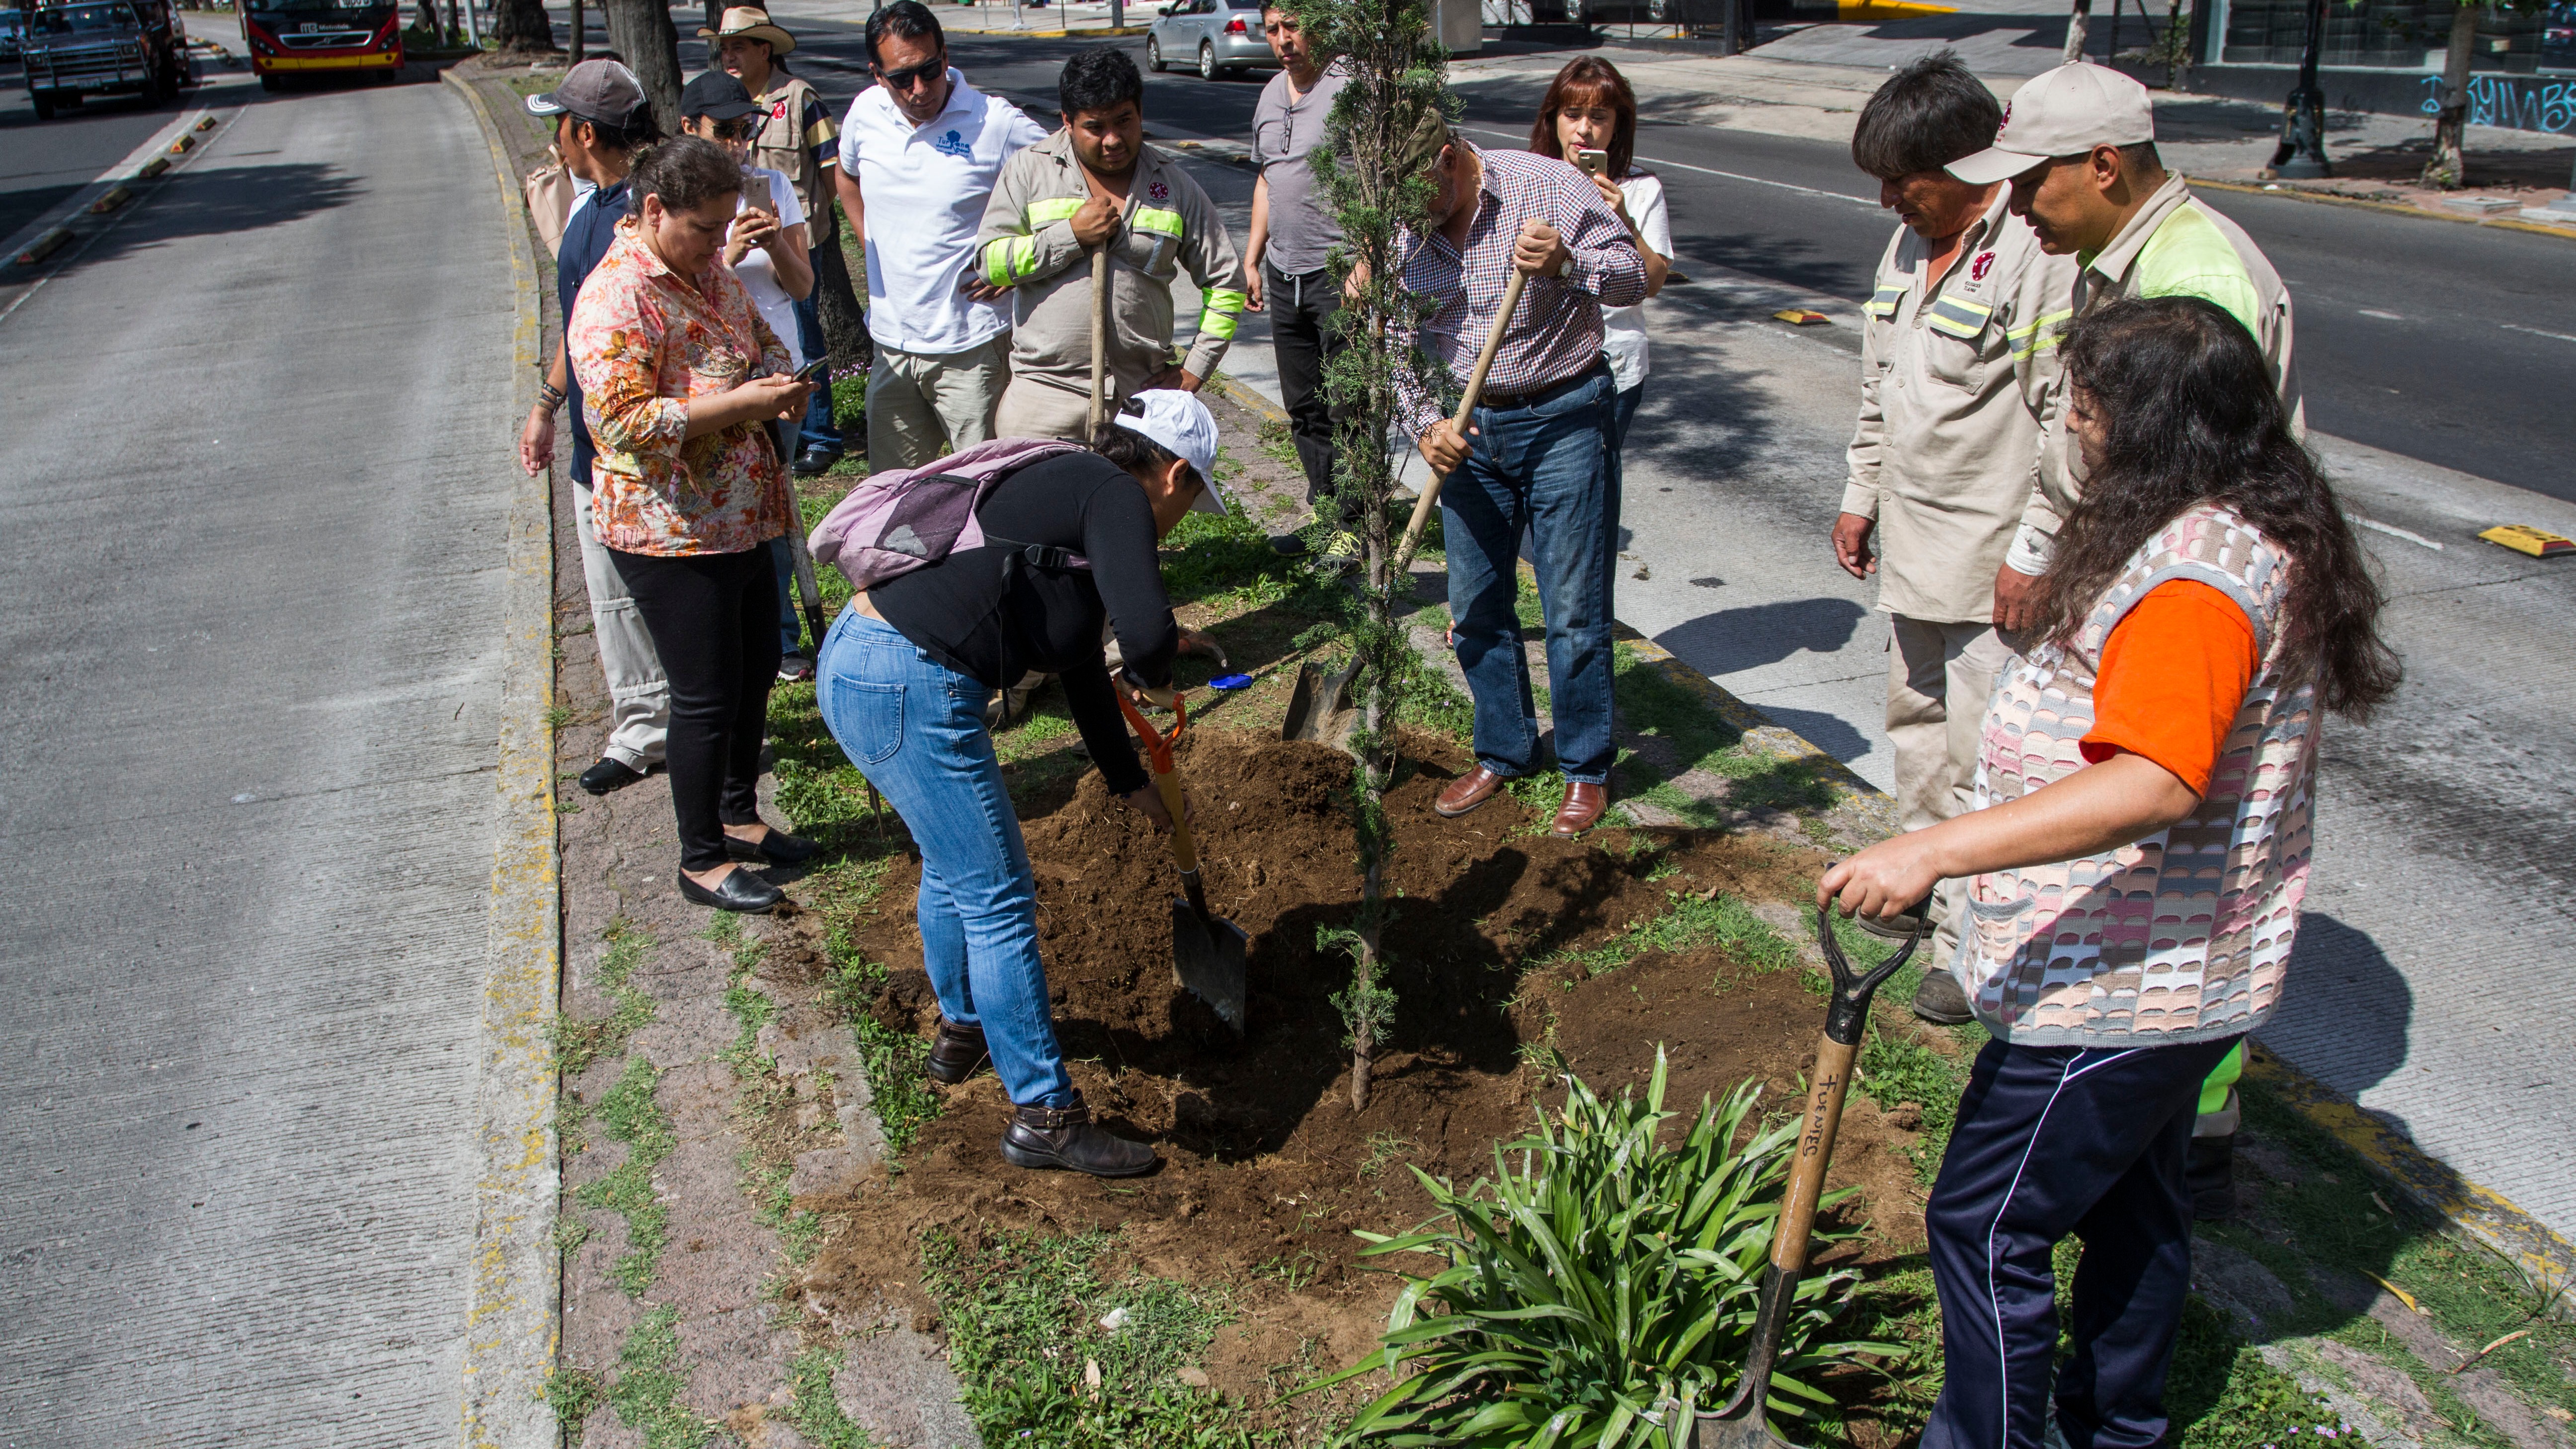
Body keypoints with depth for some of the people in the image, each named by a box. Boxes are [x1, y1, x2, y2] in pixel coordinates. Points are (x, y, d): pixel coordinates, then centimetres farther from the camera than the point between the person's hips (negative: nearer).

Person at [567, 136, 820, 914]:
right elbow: (622, 419, -27)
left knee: (756, 669, 19)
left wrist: (782, 382, -1)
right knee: (707, 697, 1)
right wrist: (740, 403, -26)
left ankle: (739, 814, 38)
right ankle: (702, 858, 18)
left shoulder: (711, 271, 8)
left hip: (742, 517, 9)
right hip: (671, 534, -9)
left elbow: (762, 340, 23)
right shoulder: (616, 297, -20)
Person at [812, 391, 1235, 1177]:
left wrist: (1133, 784, 37)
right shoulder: (1116, 498, -8)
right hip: (909, 691, -10)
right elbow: (1147, 626, -26)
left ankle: (962, 1031, 50)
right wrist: (1154, 677, -1)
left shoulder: (1071, 495, 21)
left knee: (953, 866, 29)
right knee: (998, 902, 1)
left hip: (857, 659, 10)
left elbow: (1082, 668, 29)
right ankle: (1044, 1116, 13)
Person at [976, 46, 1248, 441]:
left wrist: (1196, 368, 6)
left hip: (1142, 397, 2)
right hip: (1046, 393, -1)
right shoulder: (1029, 171, 4)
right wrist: (1072, 235, -11)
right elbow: (990, 262, -3)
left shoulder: (1174, 187, 8)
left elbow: (1226, 279, 13)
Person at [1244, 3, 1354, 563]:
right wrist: (1252, 260, 21)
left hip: (1339, 273, -8)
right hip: (1284, 275, 8)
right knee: (1303, 408, 13)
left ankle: (1349, 526, 7)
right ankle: (1322, 513, 24)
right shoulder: (1271, 95, 15)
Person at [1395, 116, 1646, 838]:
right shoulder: (1402, 232, 1)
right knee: (1476, 607, 10)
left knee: (1575, 610, -1)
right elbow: (1397, 346, 6)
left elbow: (1632, 275, -10)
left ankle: (1587, 768, 15)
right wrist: (1426, 426, -9)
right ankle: (1503, 753, 28)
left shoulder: (1549, 185, -11)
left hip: (1564, 419, -4)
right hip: (1468, 430, 5)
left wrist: (1565, 263, -30)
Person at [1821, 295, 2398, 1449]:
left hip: (2115, 990, -11)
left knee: (1985, 1228, 1)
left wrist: (1933, 851, -45)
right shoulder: (2258, 534, 7)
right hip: (2179, 974, 11)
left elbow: (2155, 783, -40)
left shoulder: (2197, 578, -27)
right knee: (2133, 1201, 25)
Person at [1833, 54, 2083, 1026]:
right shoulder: (1910, 243, 10)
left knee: (1982, 752, -3)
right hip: (1911, 545, 9)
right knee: (1916, 718, 21)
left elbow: (2070, 423, -20)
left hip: (1997, 559, -9)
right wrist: (1861, 495, 19)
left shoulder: (2039, 255, -19)